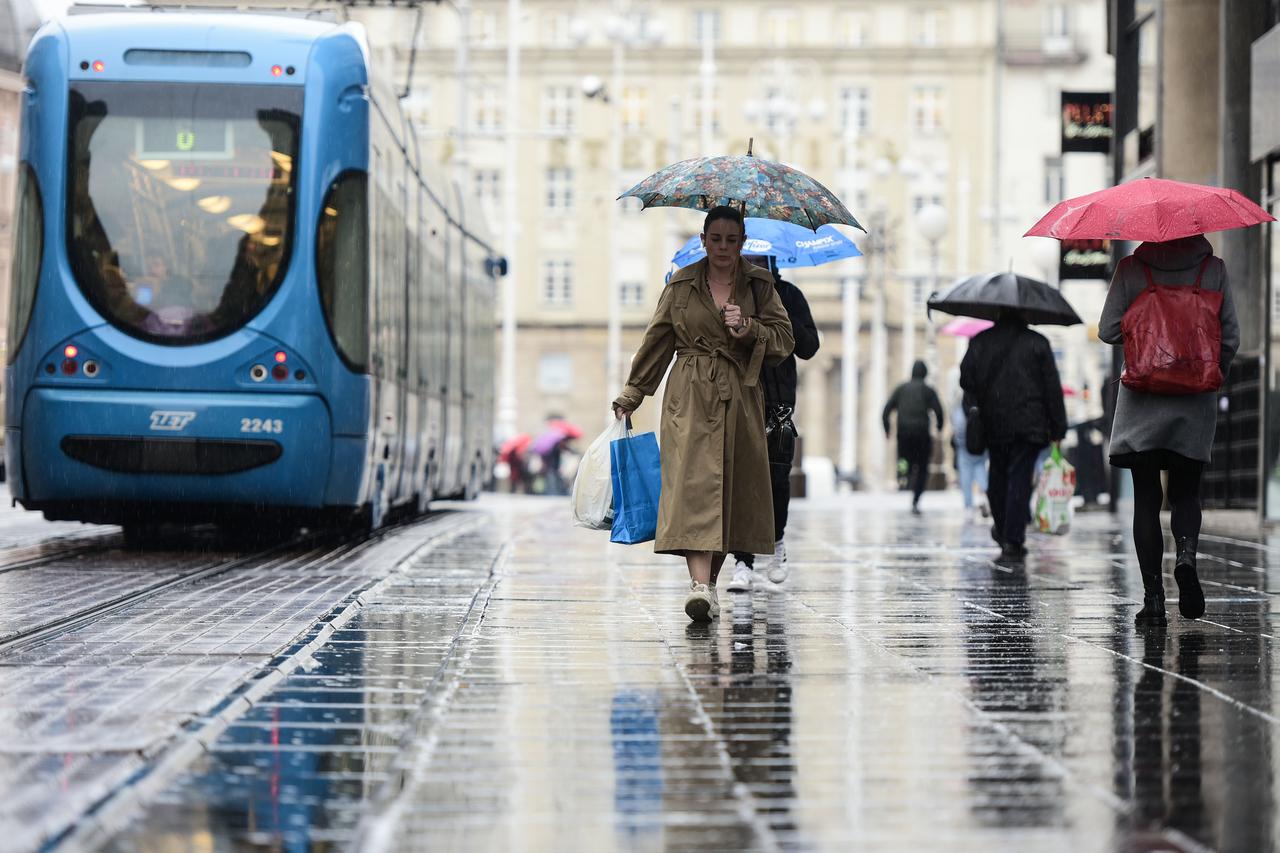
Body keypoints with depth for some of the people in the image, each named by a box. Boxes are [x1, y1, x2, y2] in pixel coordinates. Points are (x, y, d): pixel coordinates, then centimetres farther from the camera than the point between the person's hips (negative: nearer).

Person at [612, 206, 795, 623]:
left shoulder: (759, 285, 9)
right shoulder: (682, 285, 6)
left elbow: (784, 338, 6)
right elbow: (656, 342, 12)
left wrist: (748, 329, -12)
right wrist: (632, 393, 13)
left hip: (740, 397, 2)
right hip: (690, 396, -2)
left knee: (734, 485, 3)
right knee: (695, 478, -17)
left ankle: (709, 579, 16)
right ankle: (700, 584, -28)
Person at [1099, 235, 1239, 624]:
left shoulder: (1131, 269, -4)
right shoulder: (1213, 269, 0)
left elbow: (1108, 330, -5)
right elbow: (1230, 336, 0)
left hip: (1142, 400, -1)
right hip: (1196, 402, 1)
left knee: (1147, 497, 4)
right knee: (1186, 492, 14)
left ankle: (1153, 595, -2)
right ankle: (1186, 554, -16)